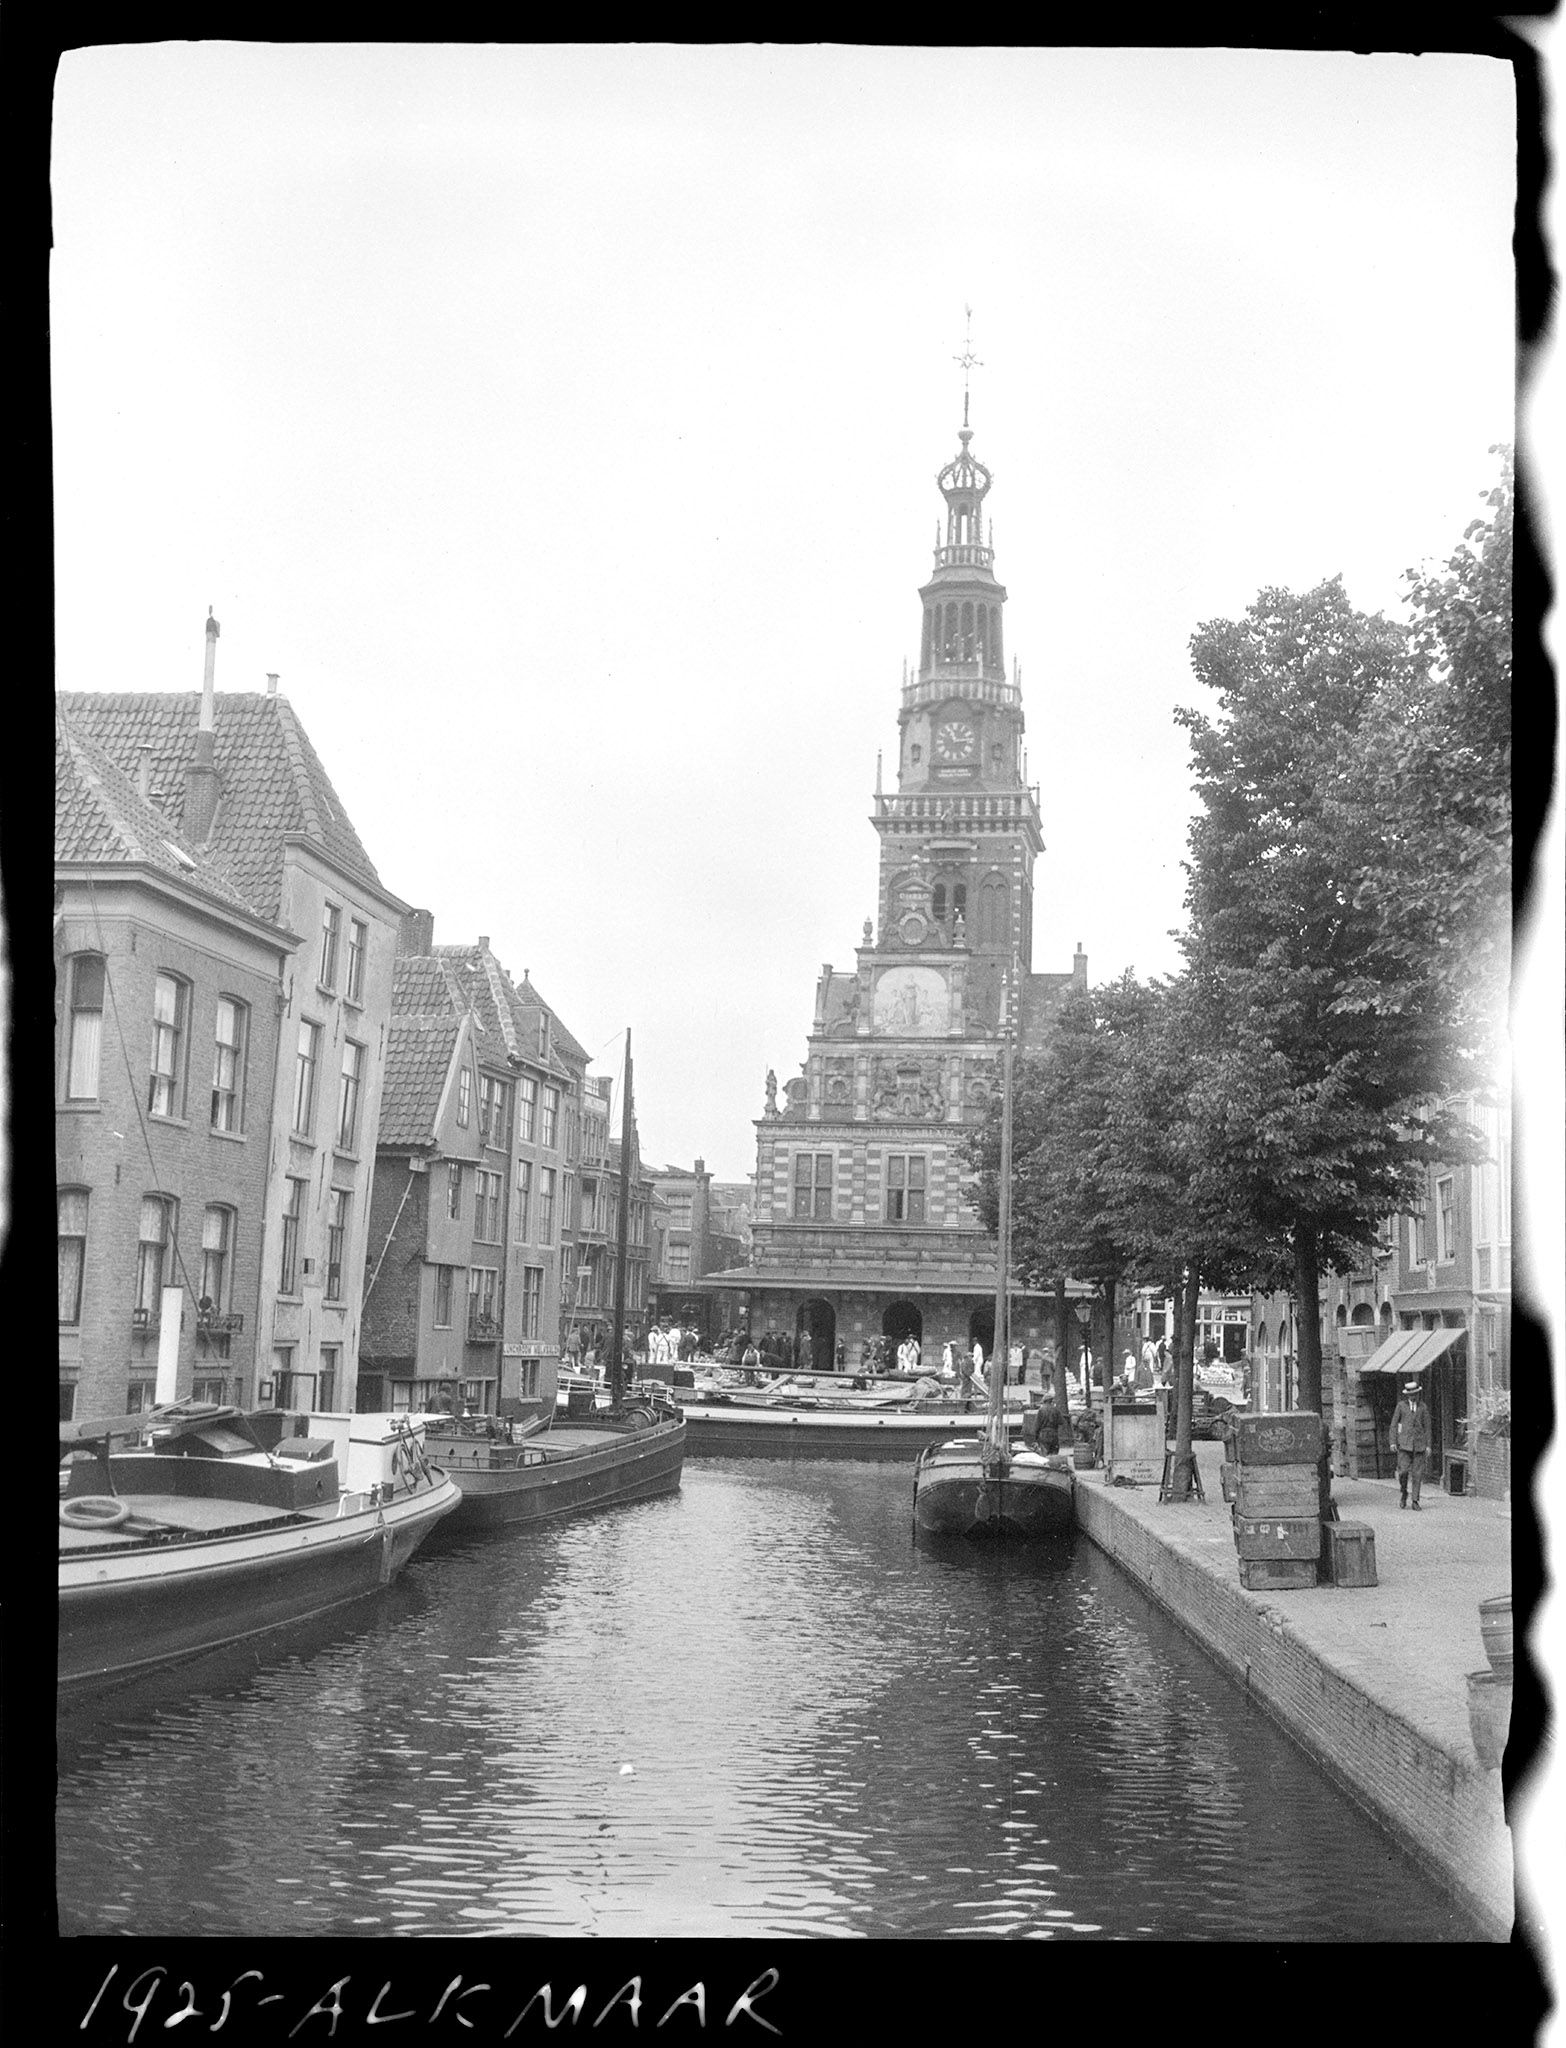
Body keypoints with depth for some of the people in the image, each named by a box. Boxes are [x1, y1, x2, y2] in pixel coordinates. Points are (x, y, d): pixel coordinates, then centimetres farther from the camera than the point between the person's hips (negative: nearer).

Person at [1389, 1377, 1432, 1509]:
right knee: (1403, 1471, -11)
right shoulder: (1401, 1406, 6)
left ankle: (1415, 1501, 3)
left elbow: (1427, 1427, 11)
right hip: (1404, 1442, -1)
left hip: (1419, 1443, 1)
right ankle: (1403, 1493, 15)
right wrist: (1393, 1442, 0)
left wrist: (1428, 1445, 4)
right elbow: (1394, 1424, 7)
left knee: (1417, 1473, -3)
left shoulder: (1423, 1407, 9)